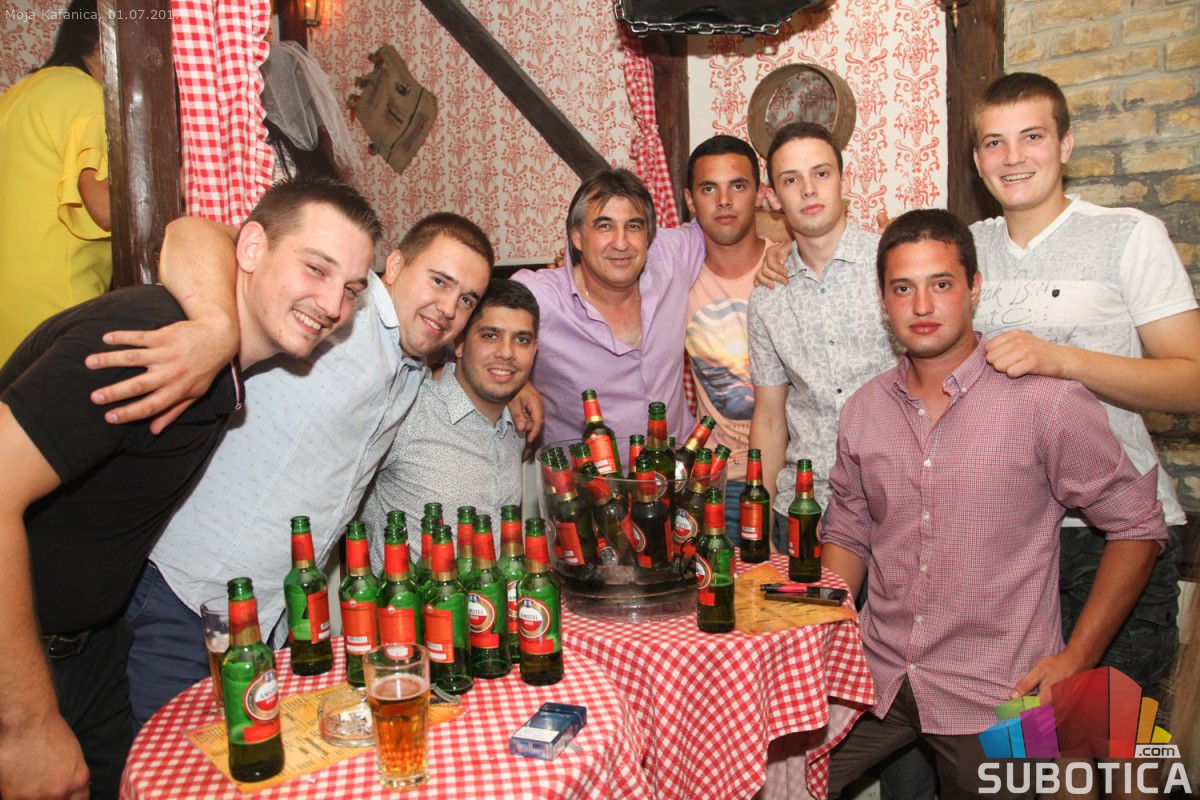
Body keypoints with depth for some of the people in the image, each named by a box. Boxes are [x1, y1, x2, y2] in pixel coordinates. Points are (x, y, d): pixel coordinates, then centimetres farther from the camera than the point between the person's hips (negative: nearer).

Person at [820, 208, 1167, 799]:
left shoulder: (1046, 403, -10)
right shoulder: (863, 411, 4)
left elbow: (1136, 527, -4)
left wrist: (1077, 658, -8)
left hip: (995, 697, -3)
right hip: (877, 678, 4)